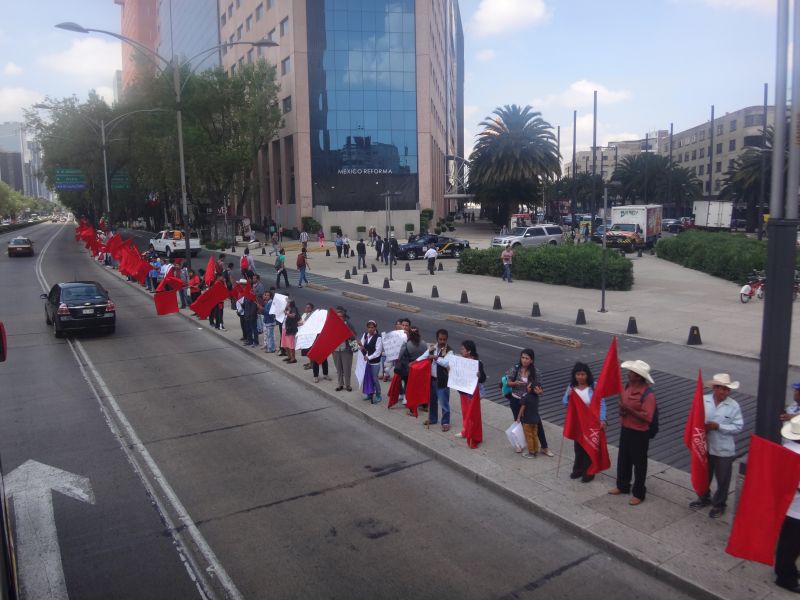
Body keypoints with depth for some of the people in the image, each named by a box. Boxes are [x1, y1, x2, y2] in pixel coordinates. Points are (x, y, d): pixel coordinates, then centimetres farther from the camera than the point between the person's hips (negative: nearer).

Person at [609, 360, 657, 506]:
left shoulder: (648, 395, -25)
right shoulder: (627, 386, -1)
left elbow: (647, 418, -27)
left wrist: (629, 410, -31)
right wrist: (621, 410, -7)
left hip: (640, 433, -8)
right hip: (625, 429, 8)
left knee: (639, 463, 9)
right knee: (623, 459, 21)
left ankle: (639, 494, 24)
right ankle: (622, 486, 40)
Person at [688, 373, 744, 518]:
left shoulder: (733, 405, -11)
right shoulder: (703, 401, -7)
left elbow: (738, 426, -12)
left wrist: (718, 426, -20)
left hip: (724, 450, -2)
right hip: (705, 446, 2)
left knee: (722, 479, 12)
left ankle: (719, 504, 32)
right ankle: (704, 498, 43)